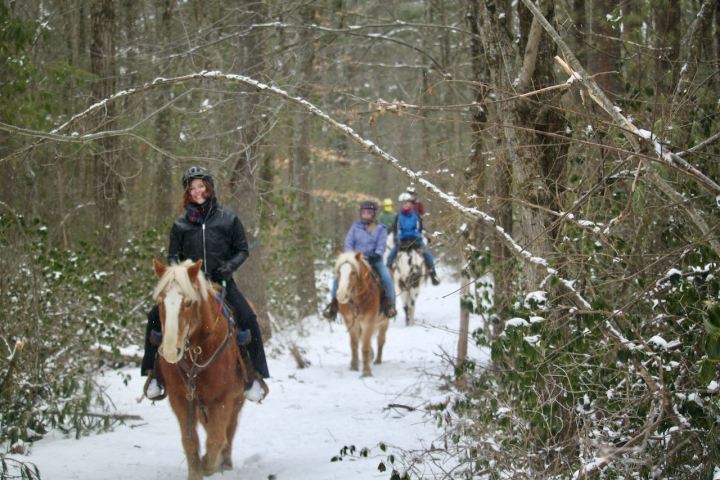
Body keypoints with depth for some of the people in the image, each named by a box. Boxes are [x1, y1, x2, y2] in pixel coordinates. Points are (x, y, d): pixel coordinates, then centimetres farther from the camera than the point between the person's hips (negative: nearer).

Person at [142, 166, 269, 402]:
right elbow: (173, 254, 14)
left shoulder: (228, 218, 3)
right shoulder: (181, 224, 7)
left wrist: (230, 265, -12)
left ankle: (255, 375, -6)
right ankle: (153, 372, 0)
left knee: (248, 319, -21)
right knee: (156, 316, -14)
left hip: (221, 281, -2)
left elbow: (242, 250, 7)